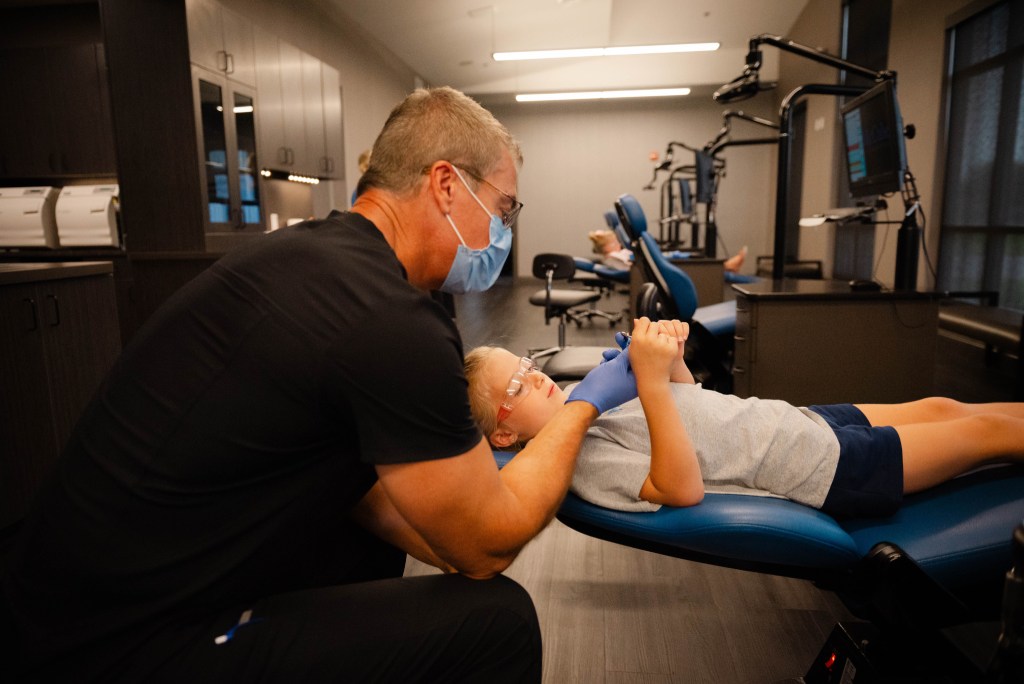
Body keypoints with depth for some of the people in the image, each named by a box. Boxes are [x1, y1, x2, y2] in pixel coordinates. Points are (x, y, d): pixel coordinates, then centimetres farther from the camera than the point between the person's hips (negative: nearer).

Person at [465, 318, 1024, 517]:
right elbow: (684, 487, -32)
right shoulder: (583, 462, -23)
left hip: (800, 420, 8)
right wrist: (652, 380, -38)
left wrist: (671, 355, -8)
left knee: (941, 408, 19)